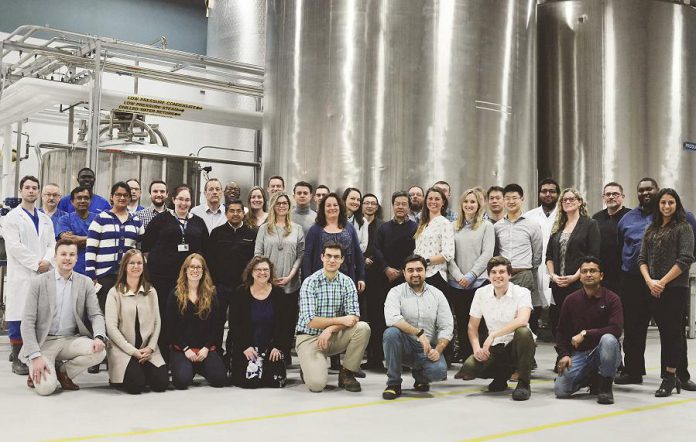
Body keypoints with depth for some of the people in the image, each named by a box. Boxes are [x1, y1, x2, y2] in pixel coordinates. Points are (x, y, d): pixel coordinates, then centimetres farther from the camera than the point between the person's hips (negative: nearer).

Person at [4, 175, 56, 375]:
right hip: (21, 275, -4)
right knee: (18, 316, -3)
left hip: (43, 274, 5)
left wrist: (47, 261, -10)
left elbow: (52, 244, 11)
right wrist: (36, 263, -13)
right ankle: (17, 358, 3)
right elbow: (14, 246, -9)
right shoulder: (12, 217, 2)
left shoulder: (45, 219, 18)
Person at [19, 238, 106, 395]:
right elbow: (28, 321, -8)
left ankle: (62, 371, 3)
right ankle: (37, 371, 14)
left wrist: (99, 337, -21)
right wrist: (35, 356, -18)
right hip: (44, 341, -3)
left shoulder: (85, 283, 3)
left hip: (72, 340, 3)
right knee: (46, 387, -24)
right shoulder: (38, 283, -5)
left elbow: (96, 314, 2)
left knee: (99, 352, -25)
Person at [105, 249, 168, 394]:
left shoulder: (151, 291, 9)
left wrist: (150, 347, -7)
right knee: (137, 385, -23)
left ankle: (140, 370, 17)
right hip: (122, 349, -4)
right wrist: (133, 351, -13)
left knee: (162, 383, -14)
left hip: (148, 349, 4)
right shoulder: (115, 292, -3)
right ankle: (117, 378, 10)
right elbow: (111, 327, -8)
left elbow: (157, 322, 8)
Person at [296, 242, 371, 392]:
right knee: (317, 384, -25)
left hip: (335, 337, 4)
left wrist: (330, 329, -23)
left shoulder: (347, 282, 0)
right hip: (309, 337, -4)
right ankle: (310, 367, 12)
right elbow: (310, 321, -18)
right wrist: (340, 320, -18)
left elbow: (354, 317, -9)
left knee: (363, 328, -24)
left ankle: (347, 374, -6)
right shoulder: (310, 282, -12)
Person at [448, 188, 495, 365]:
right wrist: (458, 276, -8)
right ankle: (465, 360, 14)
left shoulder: (486, 226, 4)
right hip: (456, 283, 3)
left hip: (479, 282, -3)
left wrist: (470, 276, -11)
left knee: (479, 323, -4)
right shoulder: (454, 227, 11)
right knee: (461, 323, 6)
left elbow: (487, 254, -4)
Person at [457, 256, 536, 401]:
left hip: (517, 345, -4)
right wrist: (476, 348, -11)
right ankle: (502, 374, 12)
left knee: (523, 332, -38)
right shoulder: (481, 293, 0)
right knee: (468, 368, -23)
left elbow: (522, 320, -31)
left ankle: (523, 383, -20)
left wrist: (493, 335, -35)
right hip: (495, 347, 4)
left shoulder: (522, 292, -12)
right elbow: (472, 326, 7)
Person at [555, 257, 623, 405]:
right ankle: (591, 377, 19)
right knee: (560, 390, -16)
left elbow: (616, 329, -20)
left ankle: (605, 385, -14)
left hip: (603, 351, -3)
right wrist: (564, 354, -6)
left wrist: (585, 334, -21)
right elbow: (561, 331, 9)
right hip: (579, 353, 3)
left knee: (608, 340, -39)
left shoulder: (611, 298, -6)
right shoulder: (571, 300, 3)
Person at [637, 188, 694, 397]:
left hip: (675, 288, -5)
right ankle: (671, 376, 15)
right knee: (664, 332, 8)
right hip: (654, 290, 5)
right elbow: (642, 258, 11)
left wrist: (662, 282, -13)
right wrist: (649, 281, -5)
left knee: (673, 331, -3)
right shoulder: (651, 230, 16)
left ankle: (669, 377, 2)